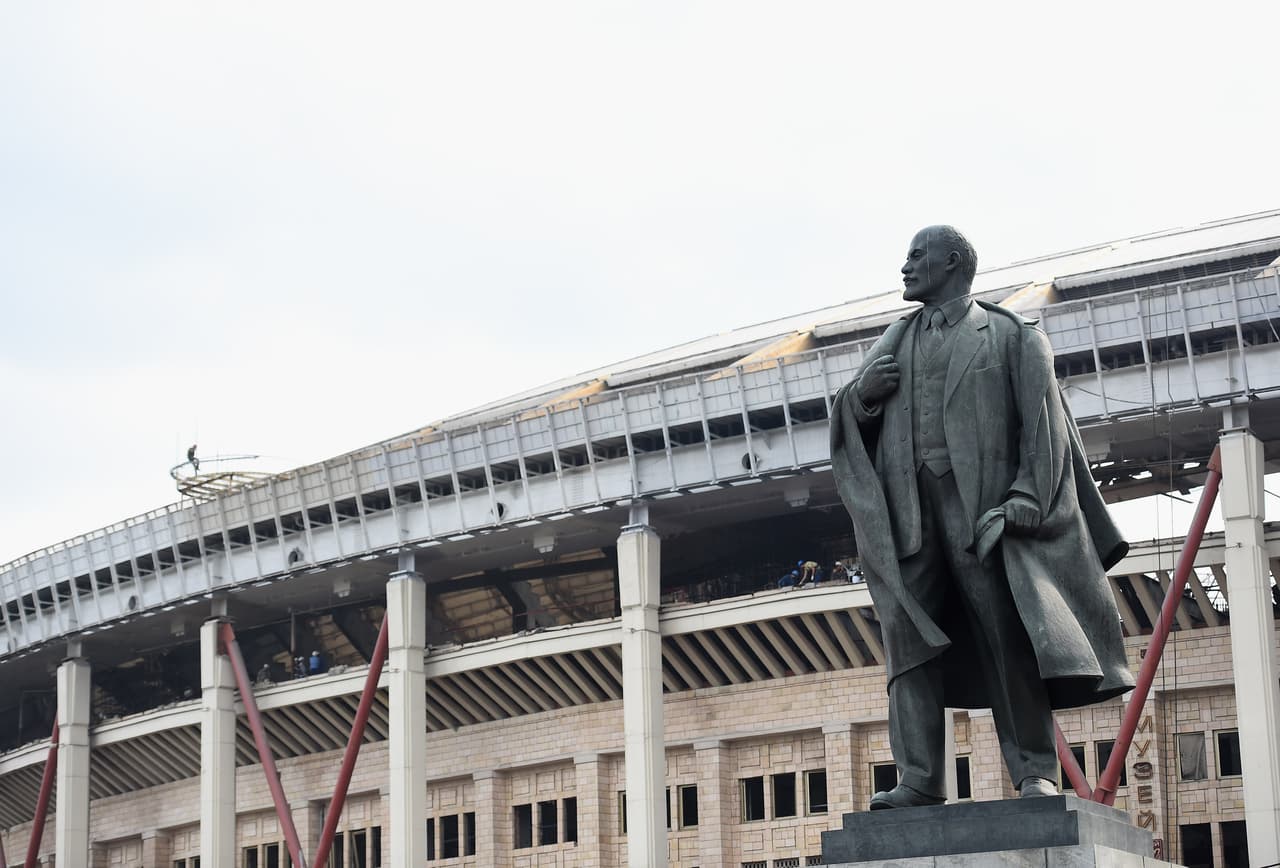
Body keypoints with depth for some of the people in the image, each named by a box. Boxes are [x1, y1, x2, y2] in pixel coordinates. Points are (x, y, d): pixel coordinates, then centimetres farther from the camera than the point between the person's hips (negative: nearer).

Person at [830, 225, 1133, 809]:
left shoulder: (1009, 335, 10)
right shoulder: (896, 342, 23)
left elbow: (1040, 423, 2)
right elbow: (852, 425, 23)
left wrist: (1026, 500, -11)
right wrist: (862, 395, 0)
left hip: (980, 504, -4)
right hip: (907, 507, 4)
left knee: (1006, 634, -7)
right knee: (909, 636, -6)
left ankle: (1035, 772, -5)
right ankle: (919, 779, -8)